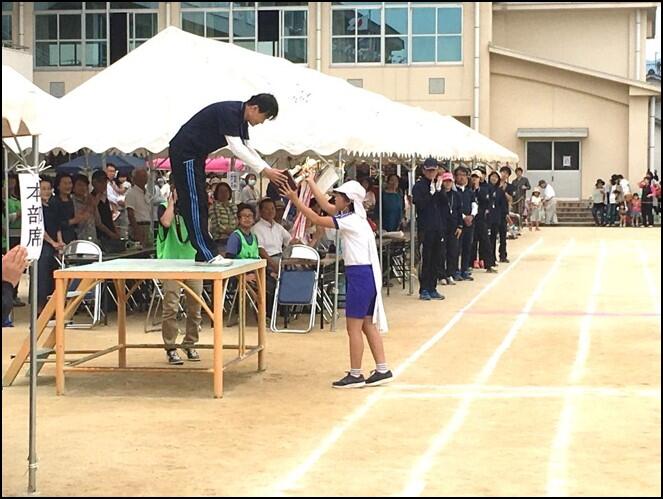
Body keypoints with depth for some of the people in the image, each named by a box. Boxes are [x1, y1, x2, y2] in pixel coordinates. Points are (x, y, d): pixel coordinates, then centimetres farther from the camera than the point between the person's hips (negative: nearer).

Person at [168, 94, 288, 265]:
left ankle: (203, 254, 11)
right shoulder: (229, 112, -23)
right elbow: (236, 148, -28)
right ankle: (209, 254, -13)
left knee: (200, 204, 9)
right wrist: (264, 170, -28)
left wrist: (270, 171, 0)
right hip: (185, 153, -11)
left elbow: (247, 149, 11)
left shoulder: (241, 118, 7)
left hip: (195, 155, 11)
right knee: (193, 202, -10)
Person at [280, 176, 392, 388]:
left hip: (359, 275, -10)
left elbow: (316, 219, -15)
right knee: (368, 325, 13)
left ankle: (355, 375, 2)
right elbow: (326, 206, 21)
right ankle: (382, 370, 14)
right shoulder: (354, 216, 13)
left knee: (353, 327, -3)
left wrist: (295, 200, -11)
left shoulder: (350, 220, -14)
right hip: (366, 274, 10)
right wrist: (310, 182, 23)